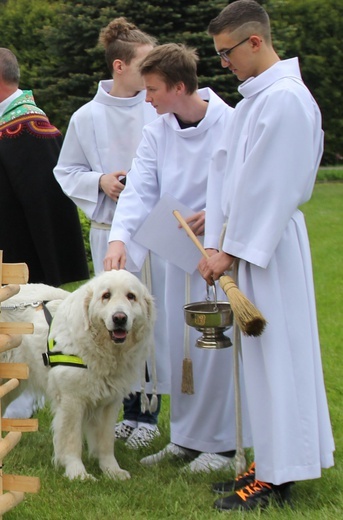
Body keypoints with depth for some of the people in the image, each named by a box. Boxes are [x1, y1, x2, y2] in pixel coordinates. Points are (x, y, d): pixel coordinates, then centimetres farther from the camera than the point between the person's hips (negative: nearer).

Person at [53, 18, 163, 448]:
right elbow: (66, 172, 11)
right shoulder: (87, 118, 1)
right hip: (109, 232, 2)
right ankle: (129, 409, 22)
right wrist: (99, 181, -6)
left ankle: (147, 414, 12)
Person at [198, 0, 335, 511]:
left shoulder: (285, 99, -17)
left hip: (272, 246, -9)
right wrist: (214, 239, 6)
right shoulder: (253, 98, 13)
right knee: (263, 354, 14)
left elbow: (268, 186, -19)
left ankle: (278, 477, 5)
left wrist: (232, 250, -14)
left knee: (275, 353, -3)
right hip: (252, 241, 9)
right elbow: (228, 172, 14)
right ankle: (269, 462, 23)